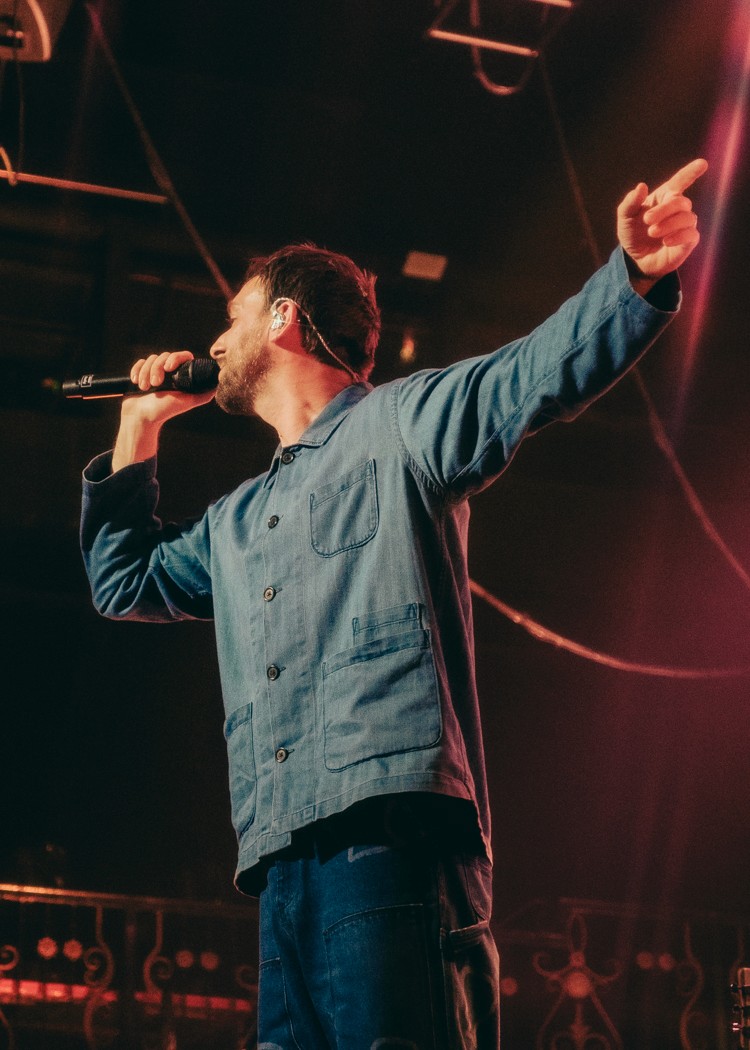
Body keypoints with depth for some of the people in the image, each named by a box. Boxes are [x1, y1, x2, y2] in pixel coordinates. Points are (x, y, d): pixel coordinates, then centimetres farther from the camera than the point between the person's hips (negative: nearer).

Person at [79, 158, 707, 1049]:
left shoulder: (400, 423, 10)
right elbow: (123, 582, 44)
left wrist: (636, 275, -25)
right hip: (283, 860, 7)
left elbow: (543, 370, -5)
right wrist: (137, 428, 36)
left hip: (391, 830, -7)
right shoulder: (234, 523, 33)